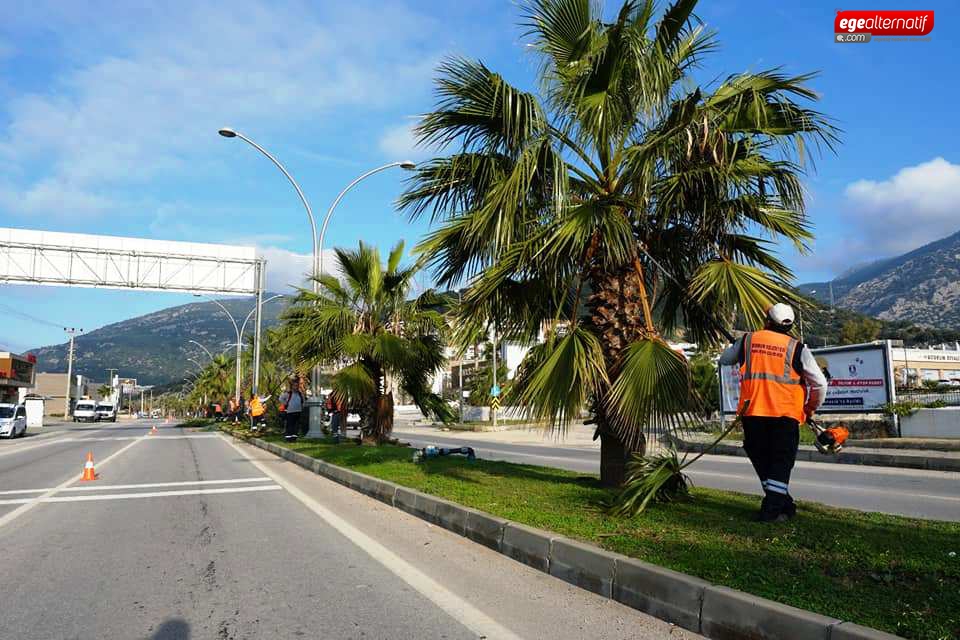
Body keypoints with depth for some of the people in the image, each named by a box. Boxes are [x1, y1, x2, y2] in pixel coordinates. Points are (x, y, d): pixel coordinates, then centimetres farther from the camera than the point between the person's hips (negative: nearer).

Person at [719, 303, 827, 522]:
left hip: (752, 413, 2)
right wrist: (811, 408, 17)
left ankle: (784, 504, 24)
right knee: (781, 463, 8)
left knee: (762, 461, 17)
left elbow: (724, 360, 22)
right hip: (785, 415, -2)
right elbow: (820, 383, 1)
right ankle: (772, 509, 3)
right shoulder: (797, 348, 1)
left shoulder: (747, 340, 6)